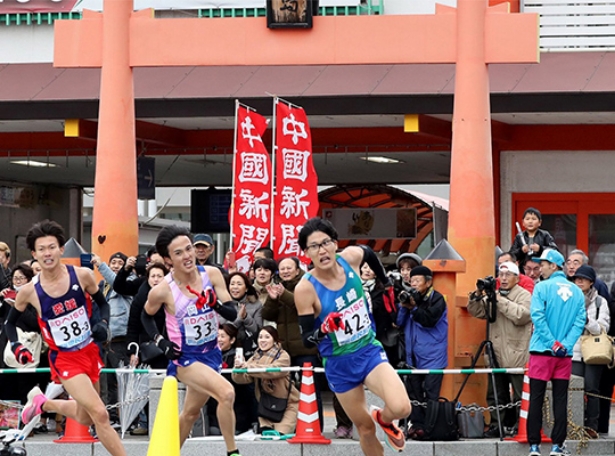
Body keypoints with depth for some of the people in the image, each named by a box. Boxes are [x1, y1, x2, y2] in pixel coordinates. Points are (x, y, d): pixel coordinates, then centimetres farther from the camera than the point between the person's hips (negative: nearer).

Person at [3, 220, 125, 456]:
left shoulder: (82, 275, -12)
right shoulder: (29, 291, -13)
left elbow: (103, 303, 6)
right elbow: (10, 321, 6)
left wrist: (103, 324, -12)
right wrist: (16, 346, -10)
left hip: (90, 351, 4)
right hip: (64, 359, -4)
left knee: (85, 418, 19)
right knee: (99, 414, -18)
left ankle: (42, 403, 44)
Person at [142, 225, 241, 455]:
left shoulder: (212, 274, -10)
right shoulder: (163, 290, -17)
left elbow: (232, 313, -8)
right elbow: (146, 316, 4)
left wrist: (216, 304, -28)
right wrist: (160, 341, -9)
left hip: (211, 353, 5)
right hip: (184, 357, -5)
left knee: (191, 413, 18)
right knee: (227, 393, -26)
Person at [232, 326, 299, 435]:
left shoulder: (283, 356, -9)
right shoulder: (256, 357, 6)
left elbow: (273, 370, -30)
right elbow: (242, 378, -6)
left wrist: (248, 366, -38)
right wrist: (239, 367, -29)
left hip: (287, 404, -4)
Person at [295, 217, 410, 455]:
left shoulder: (351, 257, -13)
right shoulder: (305, 289, -21)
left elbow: (369, 252, 14)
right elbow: (307, 340, -16)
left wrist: (386, 282, 23)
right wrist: (323, 329, -36)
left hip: (370, 351, 2)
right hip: (339, 364, -2)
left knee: (401, 408, -21)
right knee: (365, 428, 8)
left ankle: (384, 418, 15)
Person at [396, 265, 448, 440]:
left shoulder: (437, 299, -4)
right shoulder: (411, 297, 11)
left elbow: (430, 320, -17)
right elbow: (400, 323, 11)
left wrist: (414, 308, -22)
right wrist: (403, 306, -5)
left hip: (432, 356, -6)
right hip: (413, 355, 6)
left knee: (430, 393, -8)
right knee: (414, 392, 4)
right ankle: (417, 424, 8)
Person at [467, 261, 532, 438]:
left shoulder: (524, 295, -3)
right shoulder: (493, 295, 17)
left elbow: (521, 315, -21)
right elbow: (476, 311, 14)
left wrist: (500, 300, -18)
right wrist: (477, 295, -4)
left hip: (517, 355, -7)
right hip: (497, 355, 7)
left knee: (520, 395, -5)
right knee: (496, 394, 10)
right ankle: (497, 425, 17)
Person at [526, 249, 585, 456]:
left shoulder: (542, 287, -6)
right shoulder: (576, 291, 6)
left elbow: (537, 316, -14)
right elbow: (580, 321, -2)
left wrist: (553, 343, -11)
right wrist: (566, 344, -7)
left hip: (542, 352, -3)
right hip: (565, 354, 3)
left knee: (536, 399, 2)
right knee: (560, 399, 8)